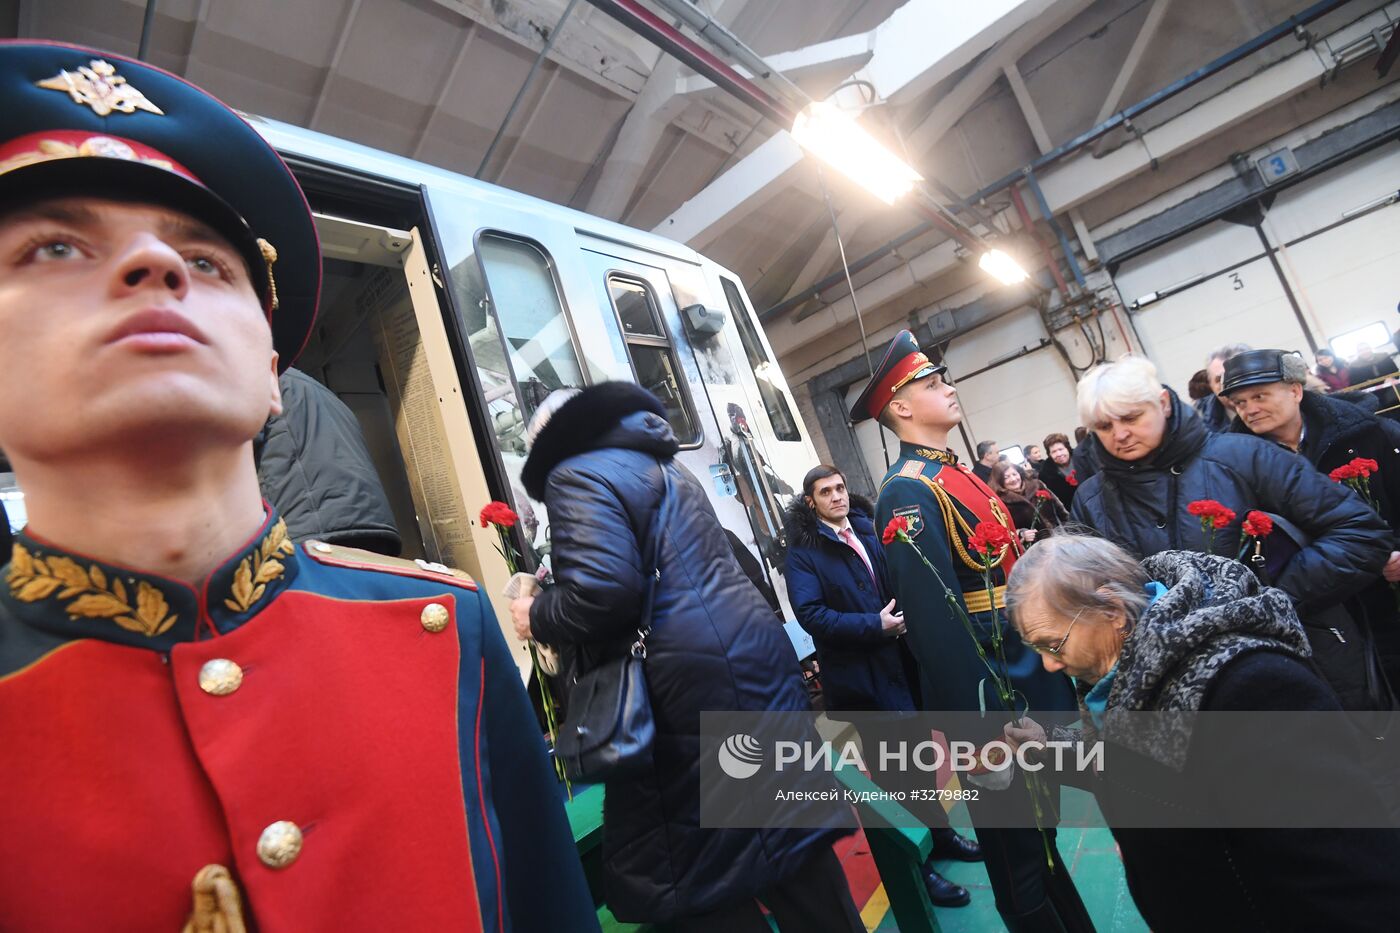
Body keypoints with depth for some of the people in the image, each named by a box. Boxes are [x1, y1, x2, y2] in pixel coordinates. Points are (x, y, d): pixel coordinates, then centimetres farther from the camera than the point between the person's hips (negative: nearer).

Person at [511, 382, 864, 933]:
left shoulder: (577, 474, -5)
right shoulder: (666, 468, 22)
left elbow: (603, 592, -20)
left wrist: (537, 618, 0)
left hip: (690, 683, -9)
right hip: (756, 655, 9)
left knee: (697, 880, 6)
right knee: (787, 832, 17)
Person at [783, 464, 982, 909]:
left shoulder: (867, 530, 7)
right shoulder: (802, 552, -11)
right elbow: (811, 615, -20)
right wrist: (874, 625, -23)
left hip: (901, 658, 6)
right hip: (860, 673, -6)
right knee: (893, 764, 7)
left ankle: (938, 833, 43)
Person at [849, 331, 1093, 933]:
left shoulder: (956, 473, 10)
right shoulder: (908, 492, -21)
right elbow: (937, 622, -26)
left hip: (1031, 675, 9)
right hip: (991, 699, -9)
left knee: (1041, 834, 27)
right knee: (1021, 861, 11)